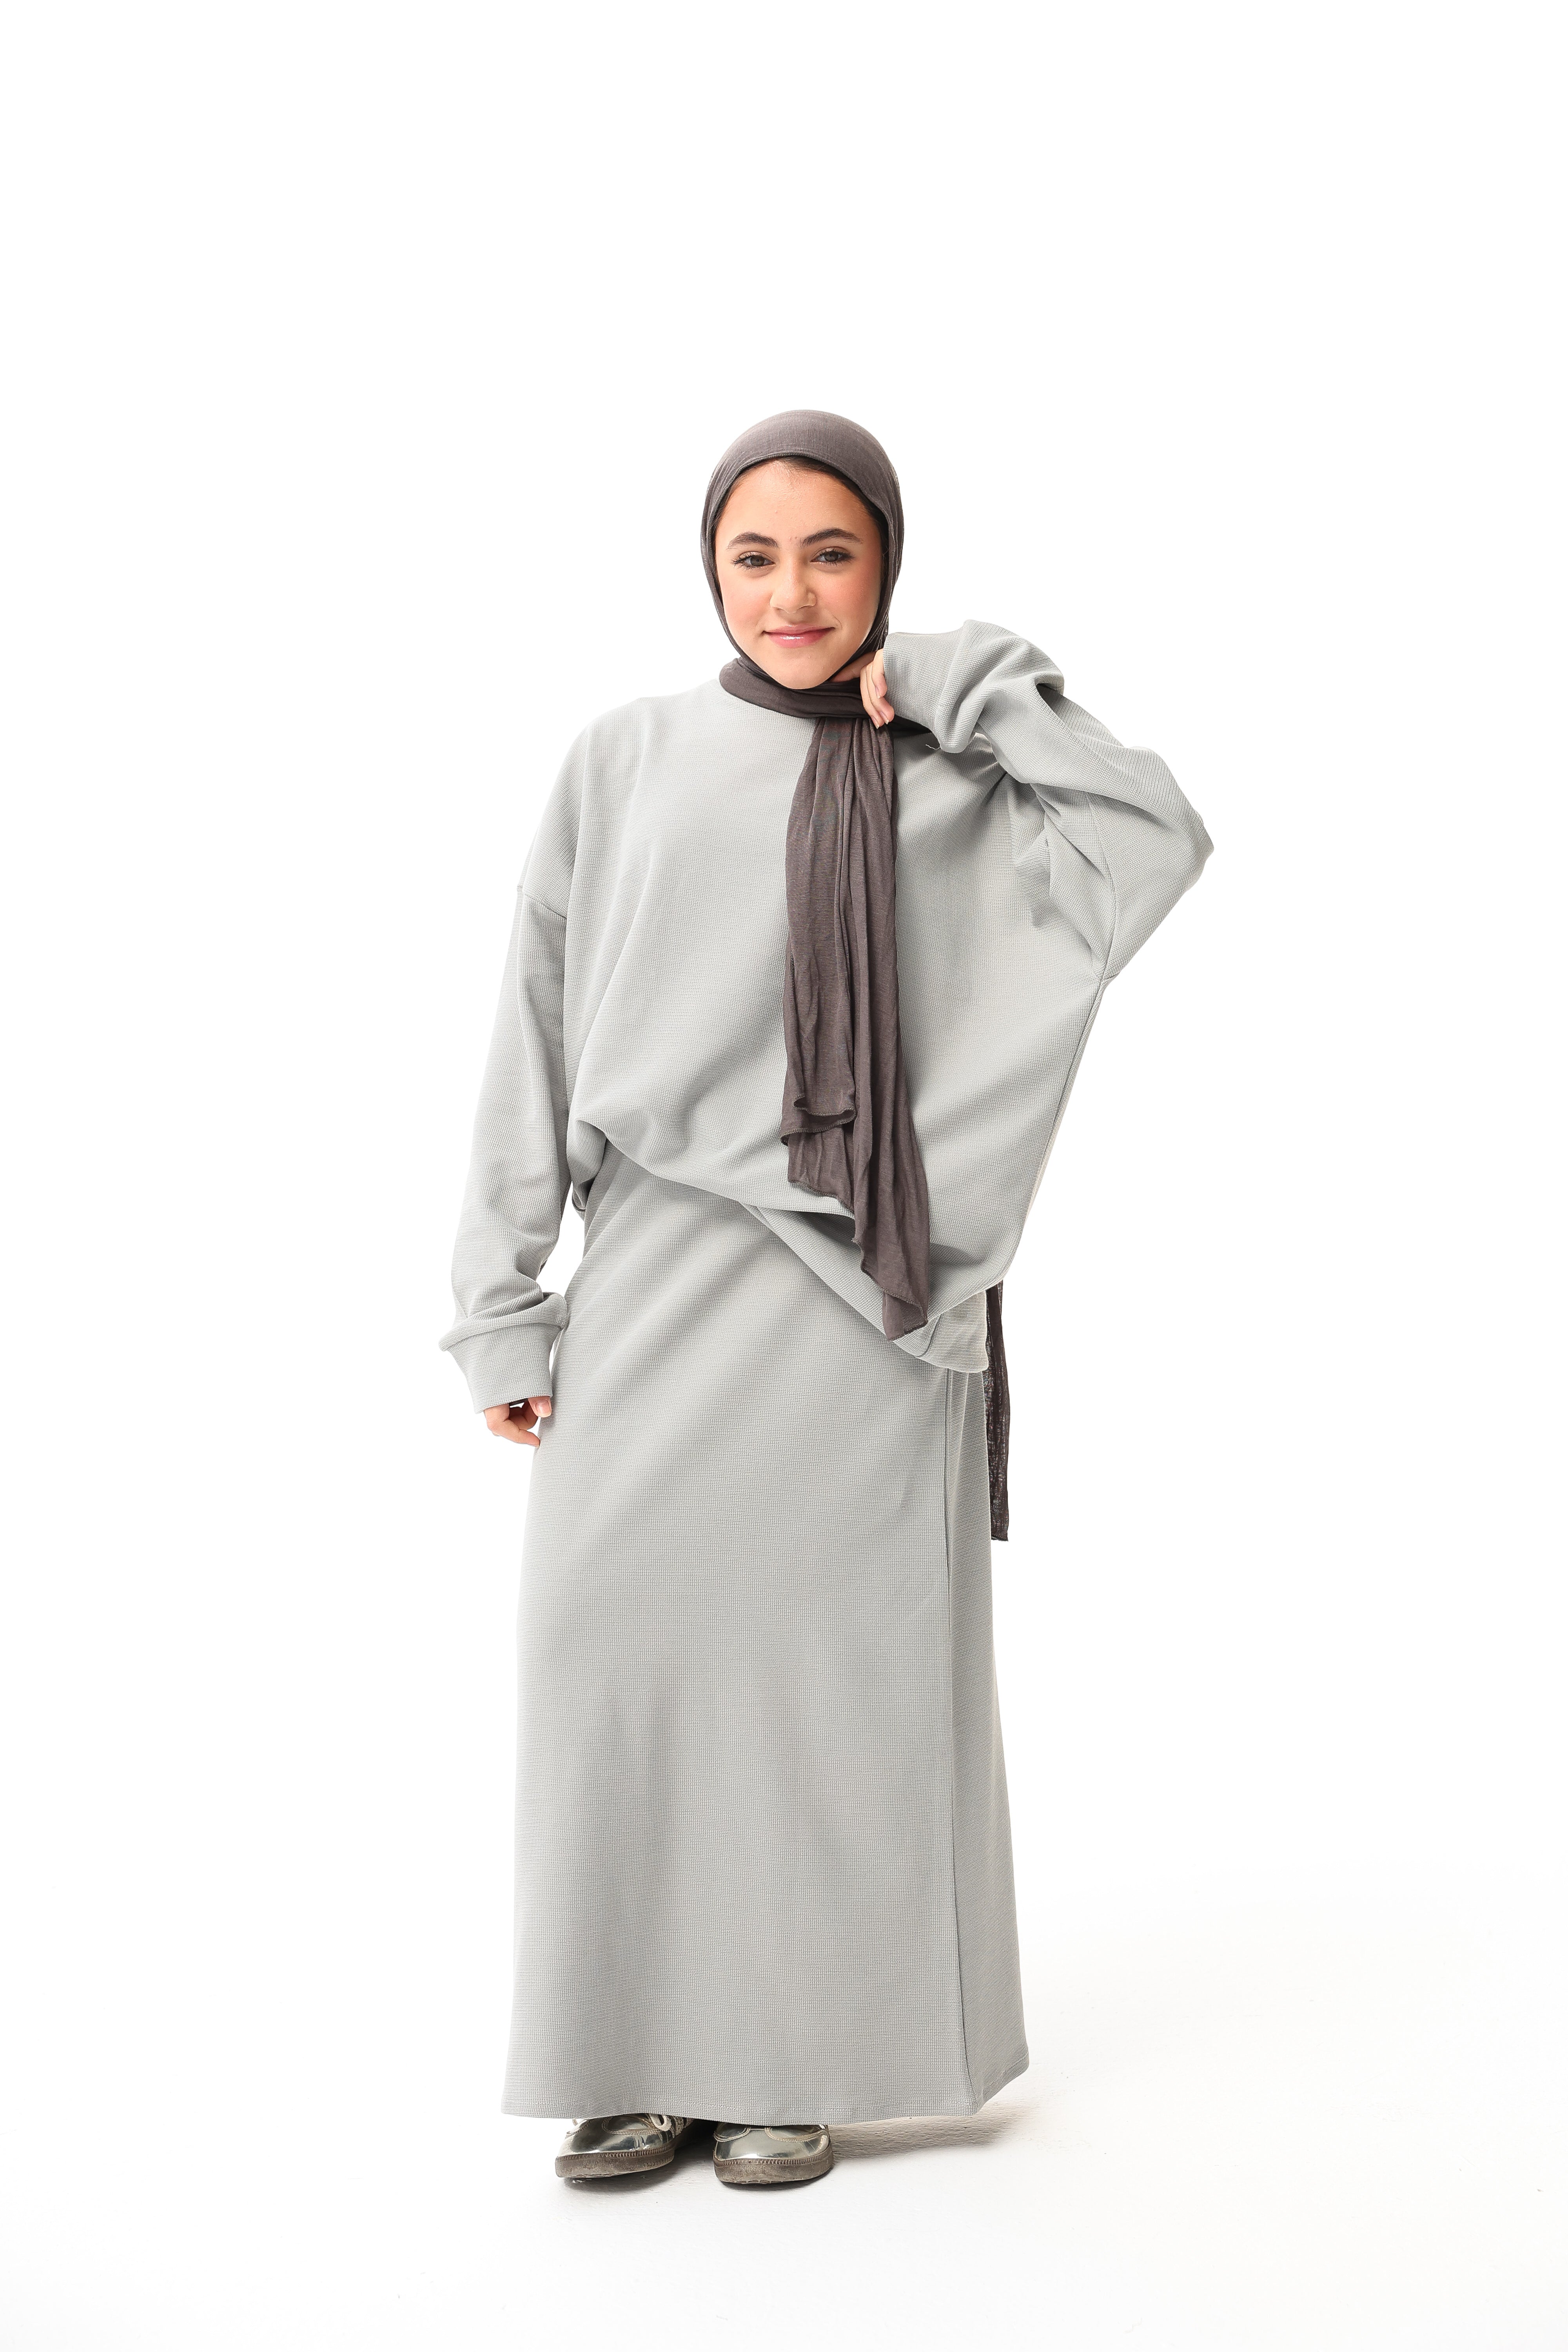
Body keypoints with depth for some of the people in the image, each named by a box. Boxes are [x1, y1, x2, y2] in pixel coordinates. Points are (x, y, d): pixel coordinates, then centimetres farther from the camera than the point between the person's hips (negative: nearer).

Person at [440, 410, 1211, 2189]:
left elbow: (1158, 841, -10)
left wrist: (953, 686, -2)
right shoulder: (624, 763, 10)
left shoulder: (949, 786, 8)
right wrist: (502, 1309, 2)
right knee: (625, 1646, -2)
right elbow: (538, 1040, 7)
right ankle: (644, 2058, 13)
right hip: (657, 1290, 1)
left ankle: (800, 2057, 16)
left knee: (830, 1667, 2)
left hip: (854, 1301, -1)